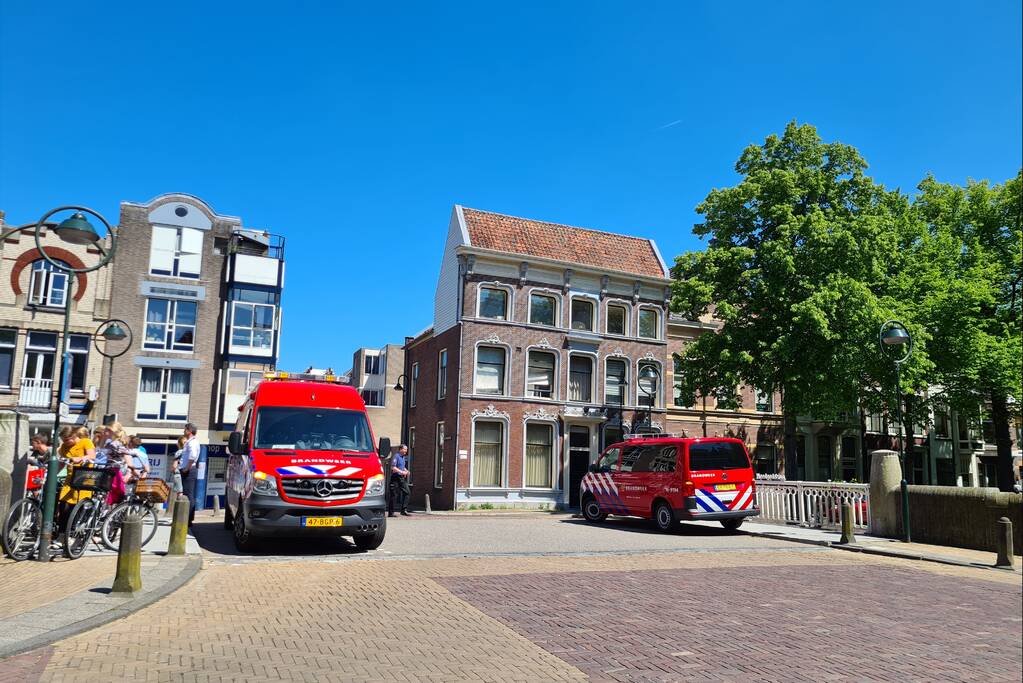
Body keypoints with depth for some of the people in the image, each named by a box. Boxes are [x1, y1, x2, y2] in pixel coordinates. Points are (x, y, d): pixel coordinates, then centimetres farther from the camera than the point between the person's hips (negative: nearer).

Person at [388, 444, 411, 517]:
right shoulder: (396, 456, -11)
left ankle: (404, 510, -2)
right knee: (393, 495, -3)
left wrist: (406, 471, 10)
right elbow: (393, 467, -20)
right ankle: (390, 512, 4)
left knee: (407, 491, -3)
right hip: (395, 477, -8)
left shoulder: (403, 457, 16)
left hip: (401, 478, 8)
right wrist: (402, 472, -20)